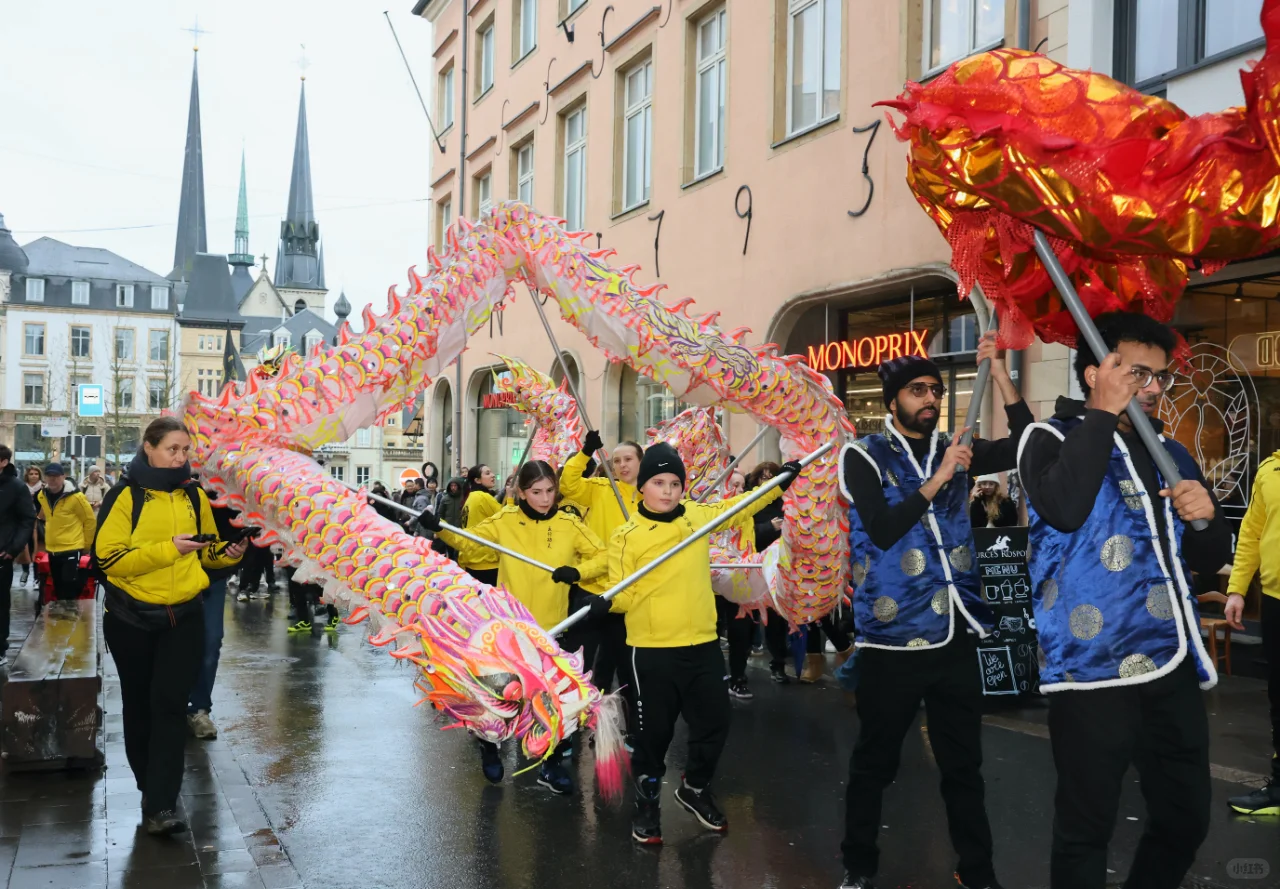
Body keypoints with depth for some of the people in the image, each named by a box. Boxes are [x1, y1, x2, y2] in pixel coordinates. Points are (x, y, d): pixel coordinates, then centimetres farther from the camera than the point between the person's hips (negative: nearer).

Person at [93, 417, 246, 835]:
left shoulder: (194, 496, 5)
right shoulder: (125, 496, -8)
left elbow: (206, 549, 16)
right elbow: (109, 558, -16)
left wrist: (226, 553, -6)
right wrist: (168, 548, -24)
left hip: (183, 615, 2)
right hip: (131, 617, -1)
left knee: (169, 703, -8)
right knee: (139, 704, 11)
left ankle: (161, 805, -8)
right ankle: (149, 787, 29)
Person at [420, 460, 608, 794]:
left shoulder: (569, 524, -6)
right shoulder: (504, 521, -8)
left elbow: (602, 556, -3)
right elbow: (469, 543, -7)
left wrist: (578, 571, -21)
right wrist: (440, 529, -24)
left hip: (553, 628, 1)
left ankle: (552, 764, 23)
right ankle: (489, 748, 39)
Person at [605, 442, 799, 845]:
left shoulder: (699, 516, 4)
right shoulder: (626, 536, -9)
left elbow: (738, 508, 21)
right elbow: (625, 594, -9)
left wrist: (779, 484, 17)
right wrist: (604, 601, -30)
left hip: (702, 645, 4)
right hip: (653, 651, -4)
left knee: (714, 725, 14)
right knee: (654, 732, 7)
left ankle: (695, 789, 39)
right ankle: (647, 803, 28)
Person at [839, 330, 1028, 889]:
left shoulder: (953, 450, 9)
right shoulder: (864, 456, -3)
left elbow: (1025, 448, -5)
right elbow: (882, 530, -17)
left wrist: (998, 372, -10)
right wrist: (939, 478, -20)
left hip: (956, 634, 4)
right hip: (893, 638, -4)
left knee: (963, 763, 13)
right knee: (874, 762, 8)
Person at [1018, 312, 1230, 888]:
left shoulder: (1170, 455, 15)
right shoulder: (1051, 440, -2)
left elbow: (1210, 559, 19)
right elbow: (1065, 509, -25)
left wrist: (1205, 518, -4)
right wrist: (1103, 414, -15)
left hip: (1172, 667, 6)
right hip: (1092, 669, -6)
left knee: (1186, 819, 15)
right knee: (1085, 828, 2)